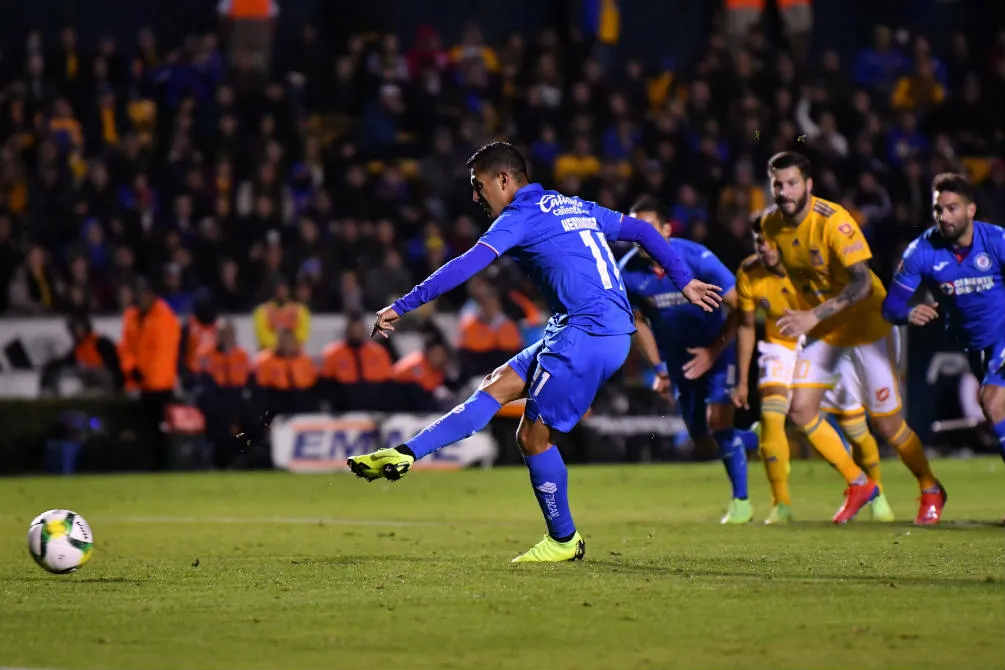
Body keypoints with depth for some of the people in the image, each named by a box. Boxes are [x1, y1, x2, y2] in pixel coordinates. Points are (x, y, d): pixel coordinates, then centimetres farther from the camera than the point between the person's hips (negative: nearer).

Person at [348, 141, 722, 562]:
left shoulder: (520, 217, -4)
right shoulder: (576, 208, 21)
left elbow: (466, 266, -14)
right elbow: (642, 231, 24)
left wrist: (402, 306, -15)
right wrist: (684, 281, 30)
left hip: (586, 334, -10)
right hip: (614, 330, 10)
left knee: (534, 436, -1)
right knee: (499, 385, 5)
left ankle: (564, 540, 10)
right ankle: (404, 455, -1)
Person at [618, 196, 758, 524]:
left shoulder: (696, 258, -25)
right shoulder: (627, 273, -14)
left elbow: (738, 306, -18)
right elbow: (639, 322, 5)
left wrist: (714, 351, -21)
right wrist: (659, 368, 2)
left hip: (717, 349, -5)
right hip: (677, 358, 5)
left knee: (717, 420, -18)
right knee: (701, 436, 7)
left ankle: (741, 500, -1)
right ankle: (756, 441, 38)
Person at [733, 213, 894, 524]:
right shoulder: (748, 274, -15)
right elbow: (746, 326, 0)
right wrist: (742, 381, 2)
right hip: (782, 348, 2)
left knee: (855, 429, 2)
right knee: (770, 416, -23)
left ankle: (878, 495, 30)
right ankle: (781, 505, -15)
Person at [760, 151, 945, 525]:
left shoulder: (833, 221, -27)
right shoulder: (771, 224, -7)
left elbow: (862, 284, -33)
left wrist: (813, 317, -40)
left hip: (865, 324, -6)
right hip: (820, 330, 6)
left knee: (886, 424, -3)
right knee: (800, 410, -8)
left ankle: (931, 491, 21)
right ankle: (858, 484, 10)